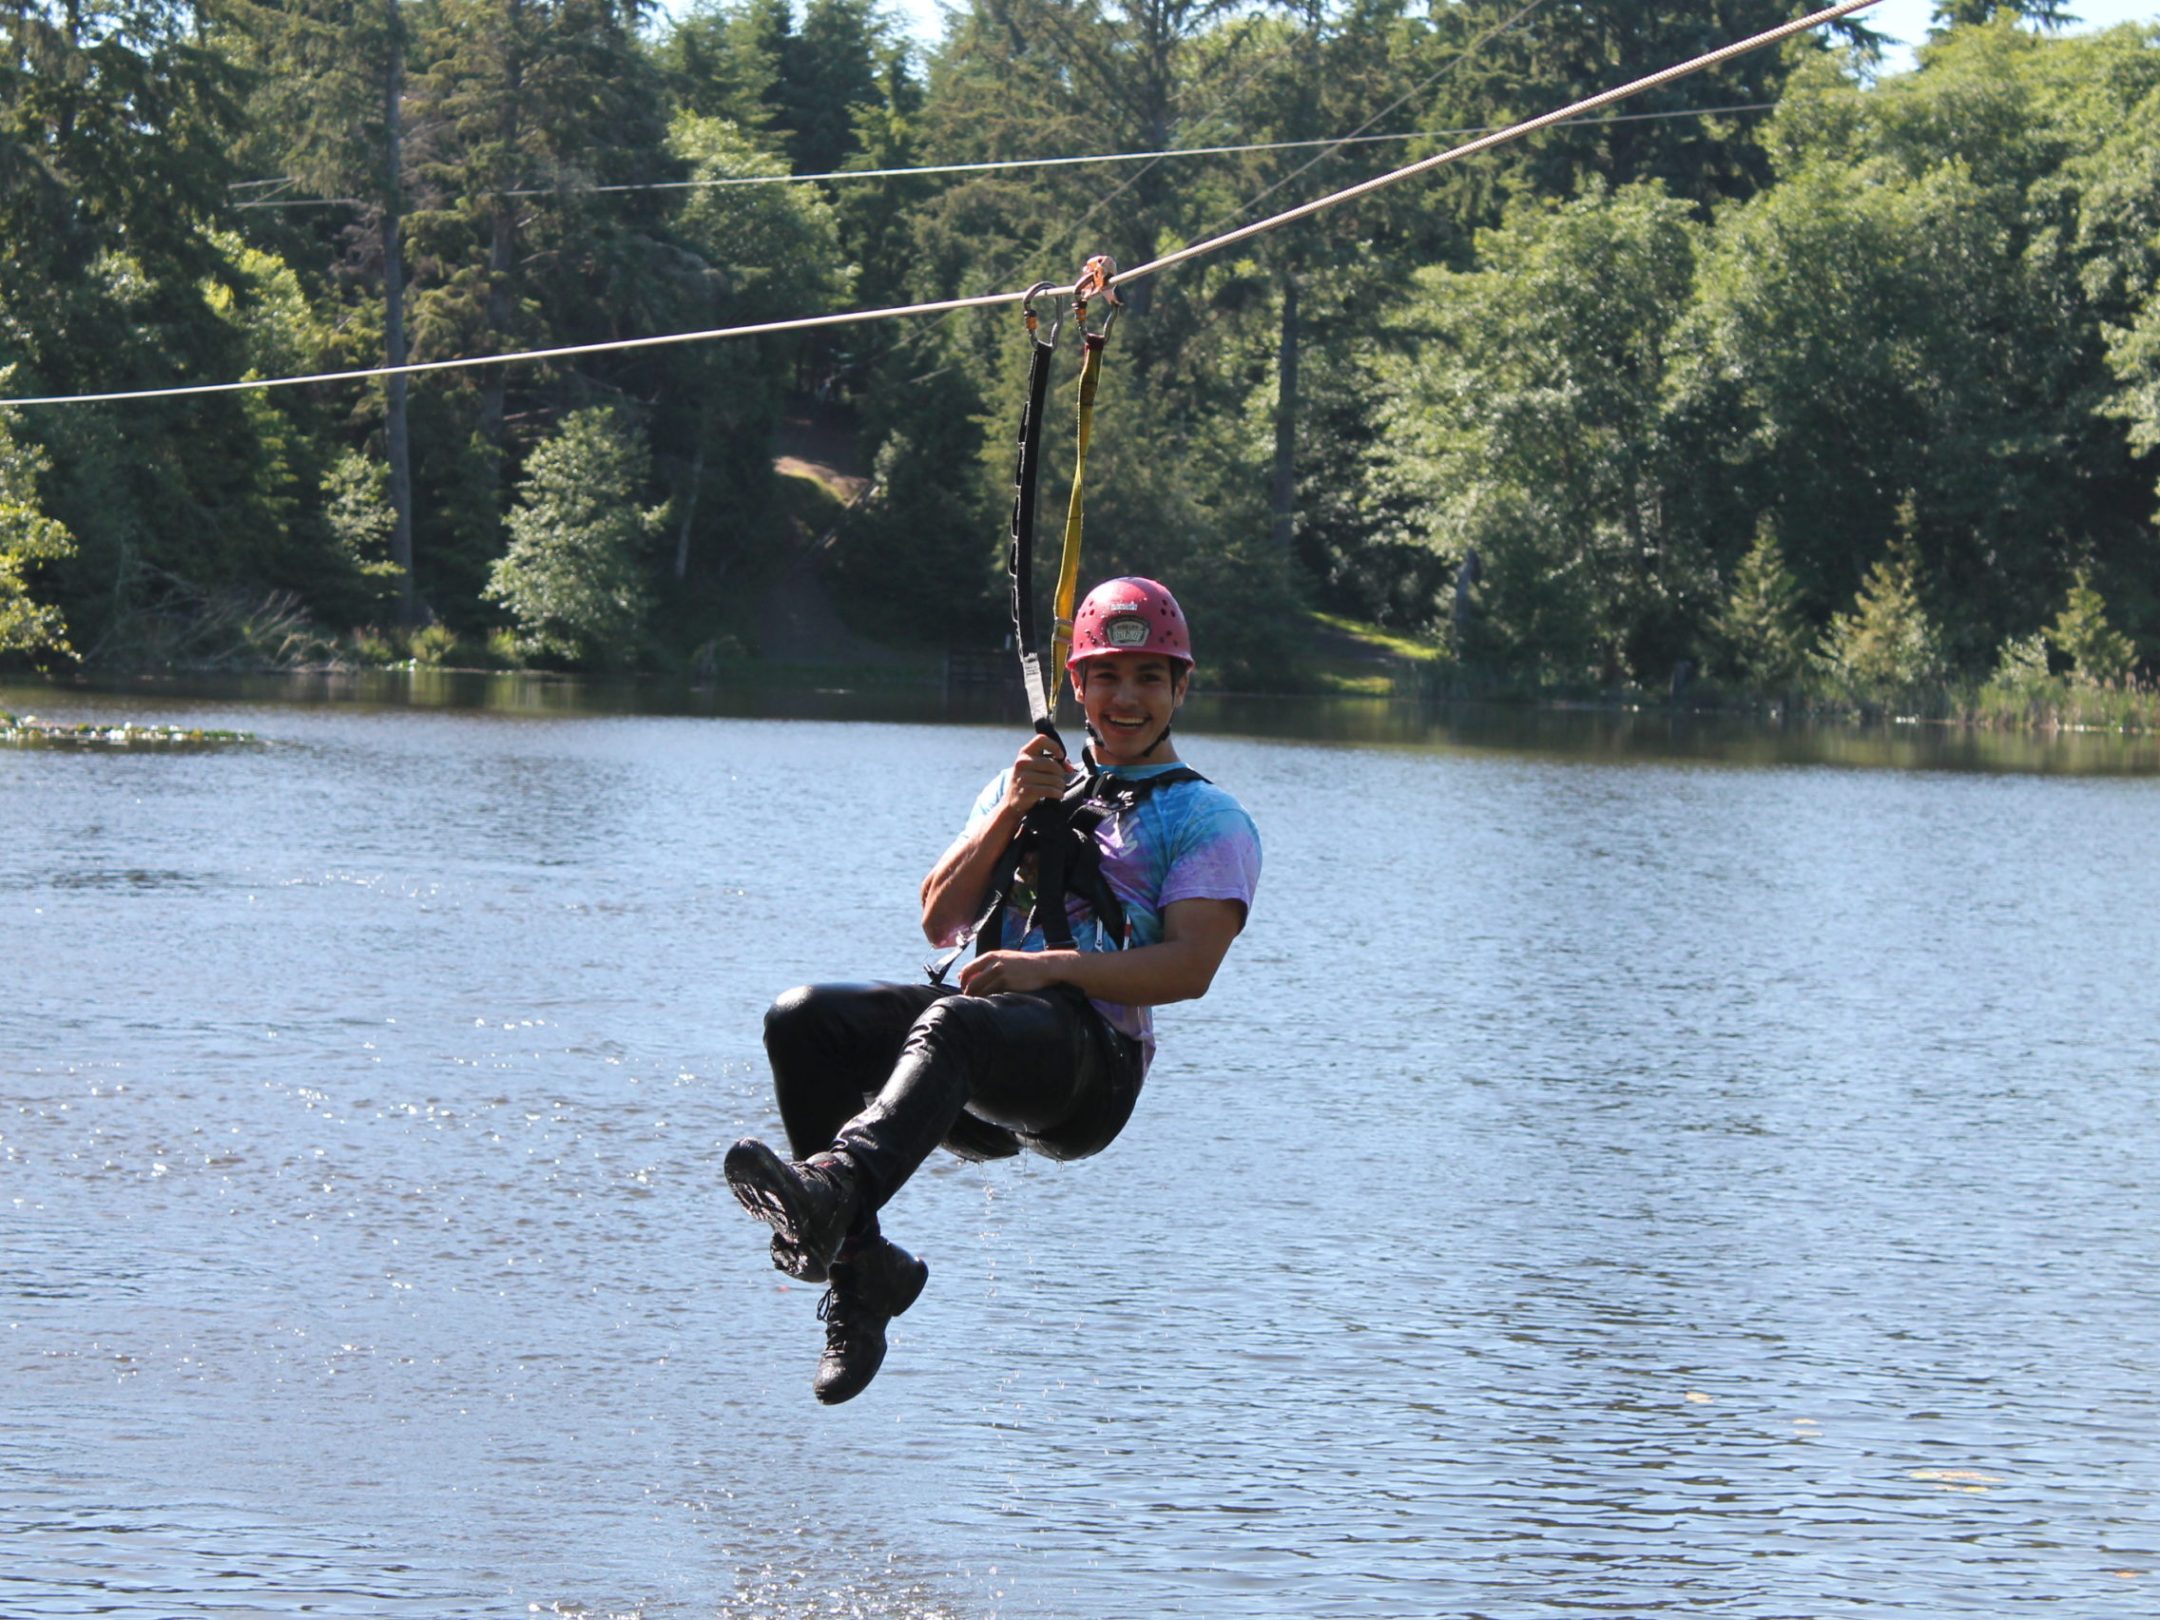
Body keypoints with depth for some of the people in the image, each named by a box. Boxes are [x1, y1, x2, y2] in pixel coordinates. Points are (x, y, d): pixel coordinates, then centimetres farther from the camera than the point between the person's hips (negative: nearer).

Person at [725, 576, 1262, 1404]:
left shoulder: (1208, 820, 12)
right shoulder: (1031, 783, 28)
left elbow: (1189, 967, -5)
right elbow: (941, 920, 16)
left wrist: (1052, 968, -20)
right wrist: (1010, 815, 1)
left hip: (1094, 1061, -6)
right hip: (984, 1084, 6)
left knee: (952, 1021, -39)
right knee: (803, 1020, -22)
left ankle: (833, 1189, -66)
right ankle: (859, 1264, -24)